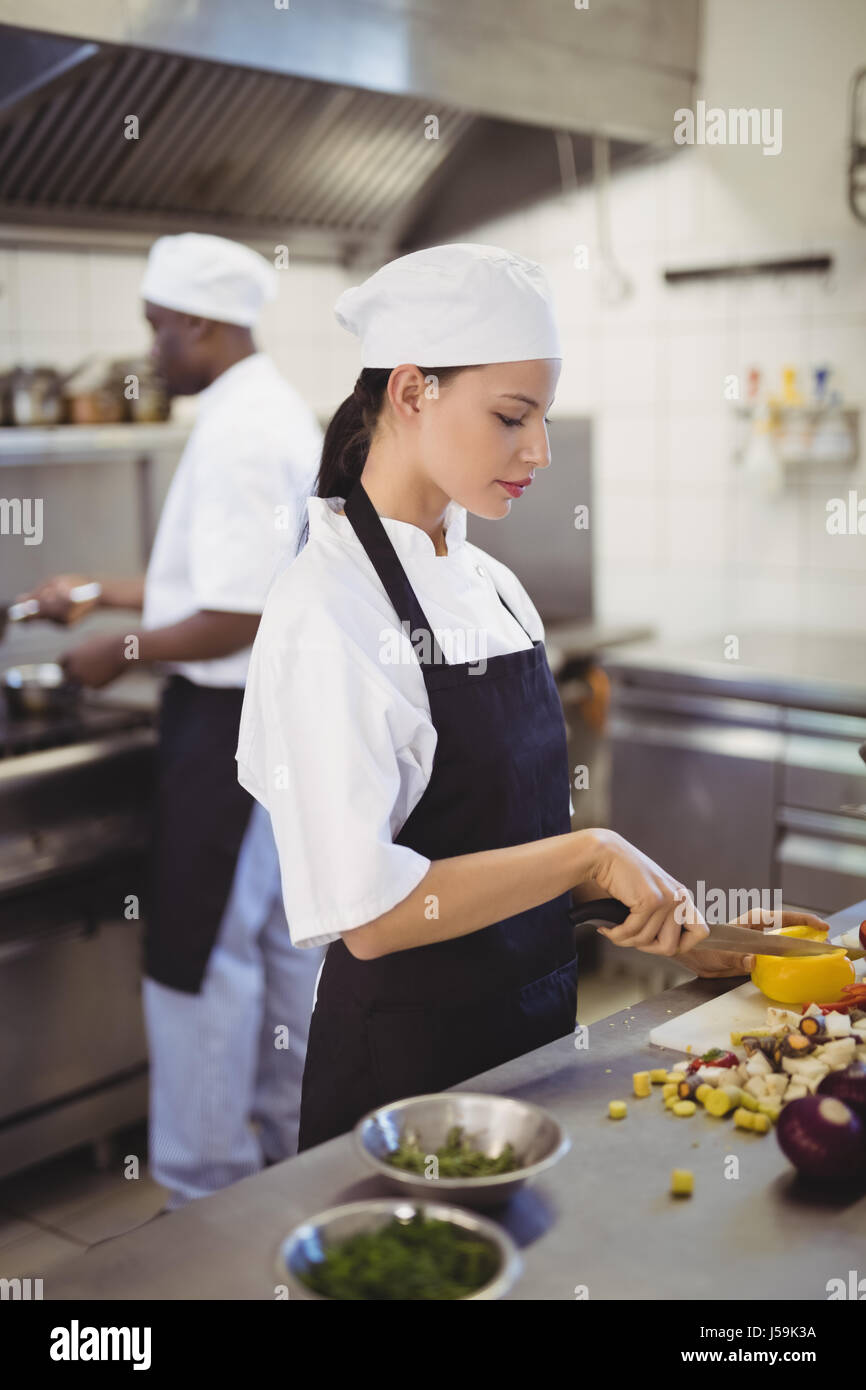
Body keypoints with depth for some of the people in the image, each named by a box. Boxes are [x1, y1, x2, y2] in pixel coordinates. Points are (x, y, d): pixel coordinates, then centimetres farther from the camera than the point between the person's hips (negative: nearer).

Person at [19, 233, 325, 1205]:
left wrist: (119, 654, -11)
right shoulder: (275, 412, 12)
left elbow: (237, 621, -24)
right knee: (284, 939, 18)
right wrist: (105, 594, 20)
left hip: (233, 722, -10)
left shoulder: (239, 433, -20)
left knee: (200, 957, 0)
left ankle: (204, 1190, 12)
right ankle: (294, 1152, 33)